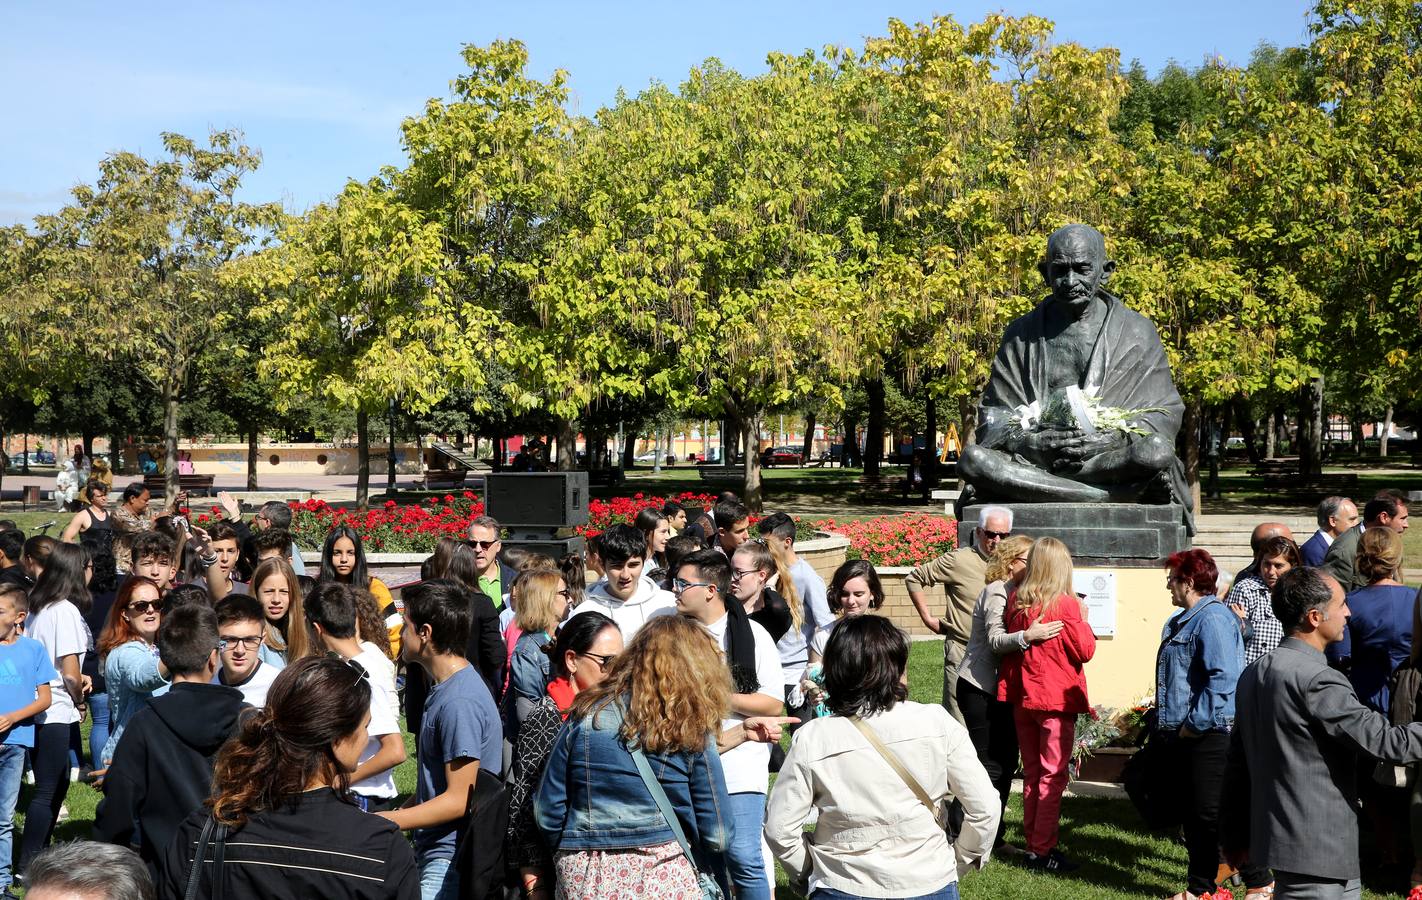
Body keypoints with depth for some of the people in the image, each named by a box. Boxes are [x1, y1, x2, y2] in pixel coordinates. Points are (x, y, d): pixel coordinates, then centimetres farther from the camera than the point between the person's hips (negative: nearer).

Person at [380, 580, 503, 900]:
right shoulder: (445, 688, 12)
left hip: (451, 860, -9)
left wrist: (383, 822, -16)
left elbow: (458, 800, -20)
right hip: (435, 850, 9)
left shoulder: (460, 703, -21)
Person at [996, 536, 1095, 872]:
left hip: (1022, 698, 6)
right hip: (1056, 699, -6)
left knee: (1032, 774, 15)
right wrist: (1082, 618, 2)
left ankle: (1033, 844, 21)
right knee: (1053, 776, 2)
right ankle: (1042, 850, 2)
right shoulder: (1065, 604, -15)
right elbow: (1085, 650, -11)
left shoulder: (1015, 601, 2)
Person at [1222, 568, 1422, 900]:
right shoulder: (1317, 680, -19)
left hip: (1272, 835, 9)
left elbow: (1237, 763, 14)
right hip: (1318, 852, -9)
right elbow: (1387, 742, -21)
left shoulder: (1252, 675, 9)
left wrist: (1234, 835, 21)